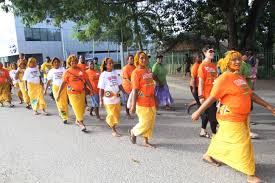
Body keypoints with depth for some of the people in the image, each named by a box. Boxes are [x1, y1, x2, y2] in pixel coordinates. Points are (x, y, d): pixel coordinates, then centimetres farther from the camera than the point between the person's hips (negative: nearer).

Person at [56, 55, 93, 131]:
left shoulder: (81, 70, 4)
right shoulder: (67, 72, -5)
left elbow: (87, 80, 9)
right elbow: (63, 83, -8)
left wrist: (91, 89, 8)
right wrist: (58, 94, -13)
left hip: (82, 92, 4)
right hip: (73, 93, -4)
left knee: (82, 108, 13)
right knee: (77, 108, -3)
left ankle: (77, 121, 35)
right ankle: (81, 123, 6)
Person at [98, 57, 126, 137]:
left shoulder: (115, 73, 6)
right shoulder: (103, 74, -7)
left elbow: (119, 84, 12)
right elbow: (101, 89, -7)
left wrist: (125, 93, 11)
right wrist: (101, 100, -10)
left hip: (117, 97, 5)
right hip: (108, 98, -5)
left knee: (117, 114, 13)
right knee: (112, 114, 2)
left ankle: (109, 121, 41)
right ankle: (114, 131, 17)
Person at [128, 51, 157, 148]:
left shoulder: (148, 71, 10)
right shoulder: (136, 73, -13)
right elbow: (135, 90, -16)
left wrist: (155, 100, 18)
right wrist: (133, 105, -16)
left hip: (151, 102, 8)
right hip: (142, 103, -8)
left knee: (151, 123, 13)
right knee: (145, 123, -1)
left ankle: (146, 141, 28)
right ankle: (133, 131, 28)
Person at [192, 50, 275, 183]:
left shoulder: (240, 77, 12)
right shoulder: (224, 78, -16)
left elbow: (251, 94, 17)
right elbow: (212, 98, -18)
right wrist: (198, 112, -17)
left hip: (241, 117, 9)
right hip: (231, 118, -9)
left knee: (223, 138, 22)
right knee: (243, 145, -1)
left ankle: (208, 155, 42)